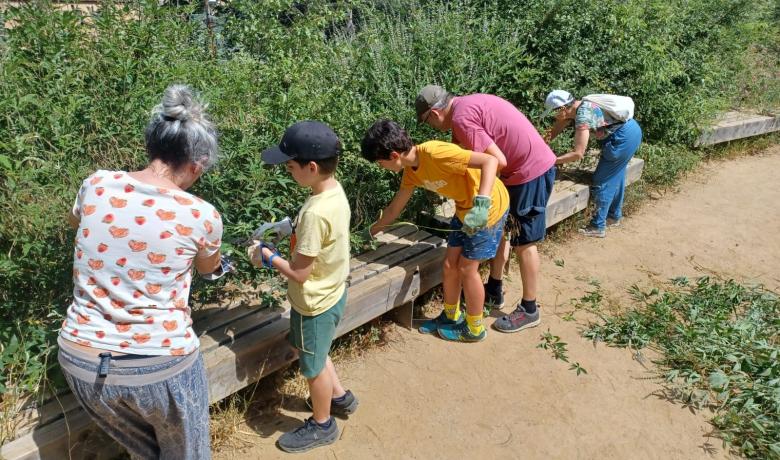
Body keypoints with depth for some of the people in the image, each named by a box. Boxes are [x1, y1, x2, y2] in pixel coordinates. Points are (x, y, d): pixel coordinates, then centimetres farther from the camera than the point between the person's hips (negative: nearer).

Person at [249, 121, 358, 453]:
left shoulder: (315, 213, -35)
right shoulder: (335, 191, -7)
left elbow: (300, 273, -26)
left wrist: (268, 257, -13)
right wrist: (292, 227, 0)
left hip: (314, 304, -9)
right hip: (331, 293, 9)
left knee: (313, 366, 15)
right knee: (317, 354, 31)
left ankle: (322, 425, 39)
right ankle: (339, 397, 51)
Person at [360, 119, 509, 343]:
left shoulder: (435, 153, -30)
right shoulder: (411, 170, -2)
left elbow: (490, 161, -34)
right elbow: (395, 208, 12)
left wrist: (481, 203, -43)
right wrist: (372, 231, 20)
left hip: (489, 206, -8)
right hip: (465, 208, 8)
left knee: (466, 268, 2)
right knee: (450, 265, 12)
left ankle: (474, 329, 22)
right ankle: (450, 316, 34)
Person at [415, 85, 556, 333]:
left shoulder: (461, 118, -20)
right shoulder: (467, 104, 10)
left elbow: (498, 162, -22)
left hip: (530, 172, -10)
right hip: (530, 165, 10)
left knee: (524, 243, 1)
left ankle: (529, 310, 16)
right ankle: (494, 291, 32)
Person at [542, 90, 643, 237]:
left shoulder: (582, 116, -25)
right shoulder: (573, 108, 2)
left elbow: (578, 154, -26)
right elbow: (554, 131, 11)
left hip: (623, 138, -10)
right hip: (632, 131, 10)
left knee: (602, 181, -3)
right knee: (615, 176, 22)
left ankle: (598, 227, 5)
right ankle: (614, 216, 38)